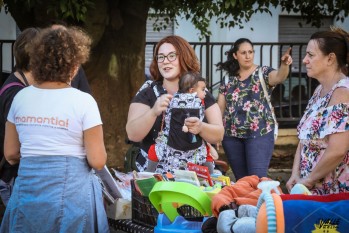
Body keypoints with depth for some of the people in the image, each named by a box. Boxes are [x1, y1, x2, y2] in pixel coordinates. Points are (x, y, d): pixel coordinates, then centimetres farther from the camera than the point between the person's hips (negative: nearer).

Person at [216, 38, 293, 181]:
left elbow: (279, 77, -22)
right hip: (232, 136, 4)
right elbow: (220, 107, 11)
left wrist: (284, 65, -44)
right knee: (241, 180, 9)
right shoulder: (228, 79, 10)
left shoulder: (263, 73, 0)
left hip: (259, 133, -4)